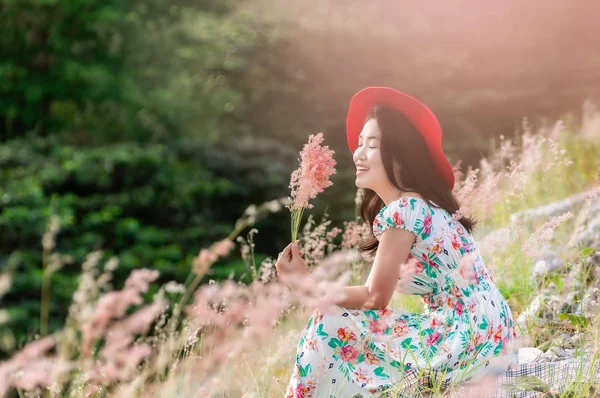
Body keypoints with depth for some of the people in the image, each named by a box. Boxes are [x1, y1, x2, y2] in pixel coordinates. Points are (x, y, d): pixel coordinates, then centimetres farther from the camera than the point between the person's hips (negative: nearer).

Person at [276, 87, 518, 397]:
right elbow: (381, 292, 10)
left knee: (331, 326, -9)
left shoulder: (403, 210, -16)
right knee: (342, 318, 18)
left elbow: (374, 297, -12)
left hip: (468, 341, -9)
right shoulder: (418, 204, 12)